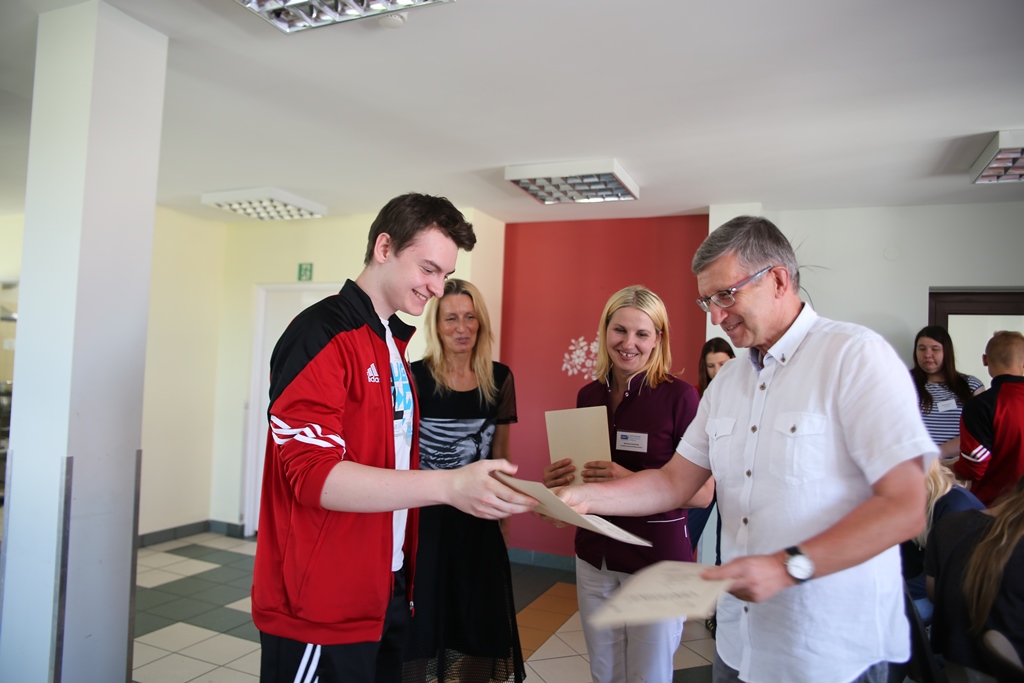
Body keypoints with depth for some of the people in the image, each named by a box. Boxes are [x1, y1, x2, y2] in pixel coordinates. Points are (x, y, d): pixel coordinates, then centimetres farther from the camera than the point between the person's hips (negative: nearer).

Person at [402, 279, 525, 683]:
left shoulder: (499, 379, 1)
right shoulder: (415, 377, -10)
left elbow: (499, 454, 10)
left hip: (479, 518, 3)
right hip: (425, 513, -3)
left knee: (478, 615, 13)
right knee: (424, 614, 9)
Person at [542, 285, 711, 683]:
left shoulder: (679, 396, -13)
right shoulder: (588, 395, 3)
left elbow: (703, 493, -15)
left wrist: (632, 481, -28)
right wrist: (561, 481, -8)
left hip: (658, 558, -4)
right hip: (595, 556, 5)